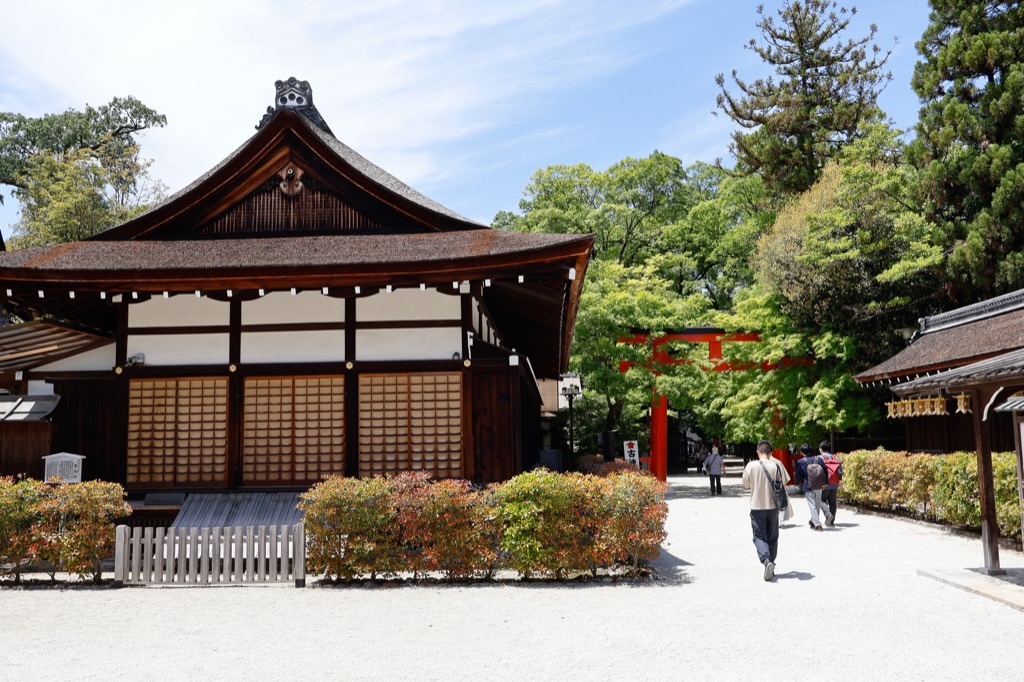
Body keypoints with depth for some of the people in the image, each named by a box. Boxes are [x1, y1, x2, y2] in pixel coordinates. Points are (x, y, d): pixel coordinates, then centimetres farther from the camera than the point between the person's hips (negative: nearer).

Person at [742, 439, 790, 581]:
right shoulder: (777, 465, -6)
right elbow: (784, 481, 3)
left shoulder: (751, 466, -10)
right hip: (773, 506, 2)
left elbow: (746, 485, 0)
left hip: (757, 507, -2)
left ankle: (766, 560, -20)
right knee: (772, 537, 14)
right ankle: (771, 565, 17)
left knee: (759, 536, 3)